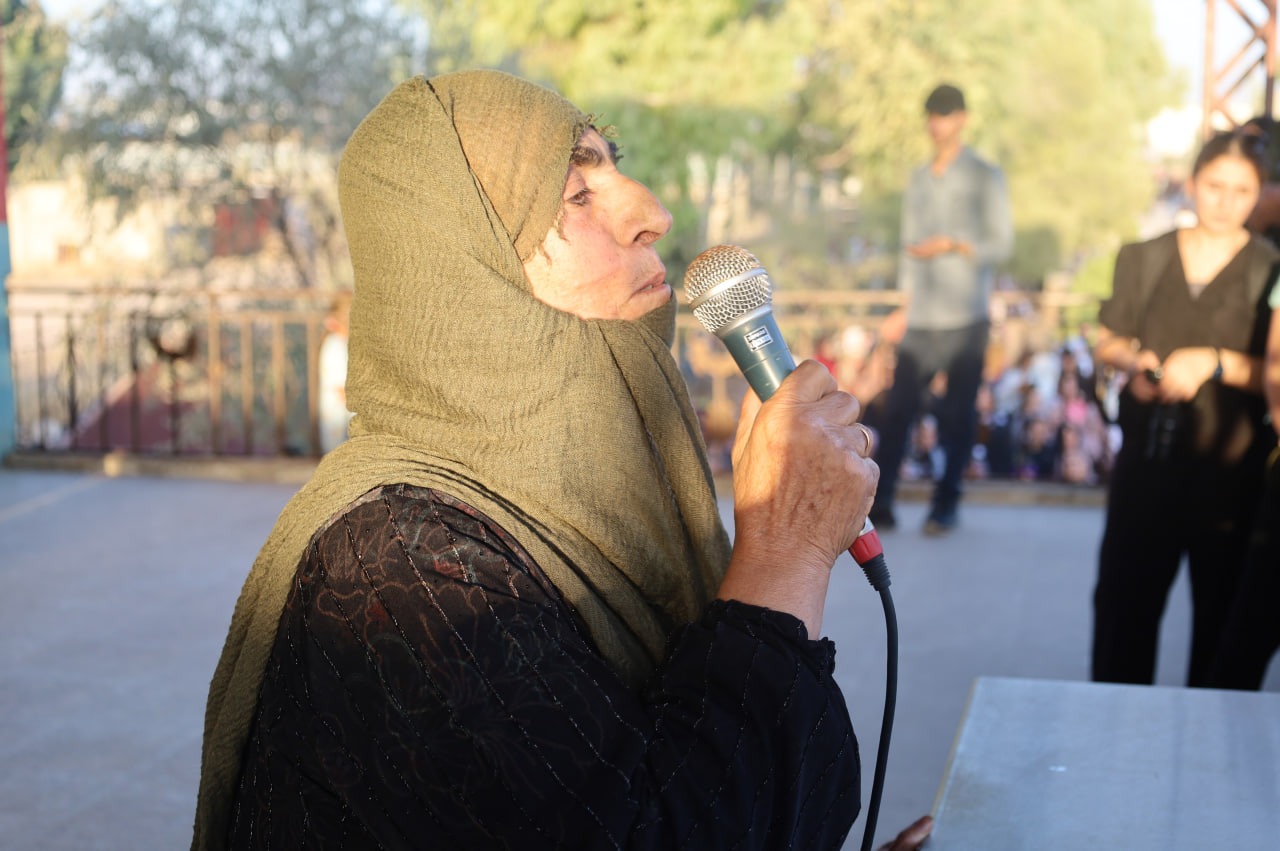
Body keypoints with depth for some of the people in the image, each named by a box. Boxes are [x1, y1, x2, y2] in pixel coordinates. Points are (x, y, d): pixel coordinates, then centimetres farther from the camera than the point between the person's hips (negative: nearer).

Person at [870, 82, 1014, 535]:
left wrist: (952, 245, -15)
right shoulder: (918, 179, 16)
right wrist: (905, 304, 12)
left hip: (966, 317, -3)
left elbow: (1001, 243, -3)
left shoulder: (984, 177, 2)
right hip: (921, 319, 3)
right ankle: (880, 503, -4)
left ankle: (946, 504, 11)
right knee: (898, 410, -5)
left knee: (957, 414, 1)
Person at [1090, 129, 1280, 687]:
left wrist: (1213, 363, -20)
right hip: (1146, 459, 3)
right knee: (1124, 599, 8)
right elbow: (1107, 342, 12)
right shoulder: (1143, 259, 7)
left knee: (1220, 611, 6)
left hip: (1229, 470, -2)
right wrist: (1132, 361, -9)